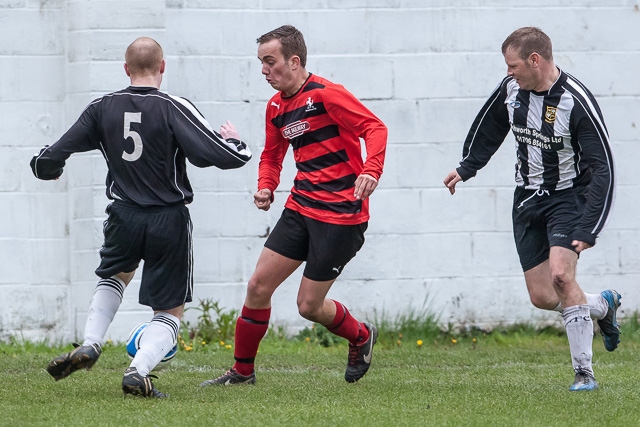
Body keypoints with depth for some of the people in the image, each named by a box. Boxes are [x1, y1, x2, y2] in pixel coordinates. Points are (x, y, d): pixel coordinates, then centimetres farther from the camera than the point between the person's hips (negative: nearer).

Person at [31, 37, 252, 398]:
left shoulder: (102, 108, -2)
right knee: (171, 311, 10)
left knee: (114, 277, 34)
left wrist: (48, 169, 26)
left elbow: (49, 161, 1)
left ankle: (90, 344, 14)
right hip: (169, 220, -3)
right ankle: (139, 371, -14)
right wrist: (235, 141, 4)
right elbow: (223, 156, -20)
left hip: (124, 216, 3)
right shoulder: (174, 109, -13)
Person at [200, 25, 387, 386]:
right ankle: (242, 371, 14)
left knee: (309, 306, -3)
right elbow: (272, 155, 26)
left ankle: (361, 337, 27)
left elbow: (375, 128, -17)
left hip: (340, 215, -8)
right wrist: (266, 187, 6)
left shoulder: (326, 94, -14)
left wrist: (371, 171, -33)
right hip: (300, 208, 8)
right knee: (259, 285, 1)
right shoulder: (276, 106, 11)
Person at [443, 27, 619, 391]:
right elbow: (490, 125, 19)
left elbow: (603, 170, -23)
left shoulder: (577, 101, -23)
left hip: (569, 195, -6)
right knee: (542, 297, 0)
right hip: (528, 198, 6)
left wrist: (587, 231, -28)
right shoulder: (511, 88, -5)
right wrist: (467, 167, 24)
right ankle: (604, 306, 32)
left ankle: (585, 373, -18)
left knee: (561, 274, -27)